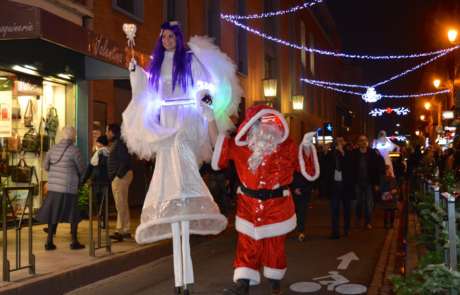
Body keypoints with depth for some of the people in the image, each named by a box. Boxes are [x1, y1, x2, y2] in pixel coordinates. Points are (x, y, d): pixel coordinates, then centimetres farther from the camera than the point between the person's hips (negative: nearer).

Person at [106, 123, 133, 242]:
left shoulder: (119, 143, -13)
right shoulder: (115, 143, 20)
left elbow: (125, 161, -21)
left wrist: (119, 175, -21)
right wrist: (114, 176, 15)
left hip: (121, 177, -11)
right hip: (117, 177, 11)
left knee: (121, 204, -11)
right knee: (122, 205, 13)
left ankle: (120, 231, -11)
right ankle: (126, 231, 18)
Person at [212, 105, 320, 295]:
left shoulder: (287, 146, -1)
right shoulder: (240, 145, 1)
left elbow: (307, 169, 2)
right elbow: (219, 144, 7)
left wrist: (306, 146, -14)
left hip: (277, 206, -1)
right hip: (249, 206, 1)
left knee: (275, 247, 9)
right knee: (247, 246, 1)